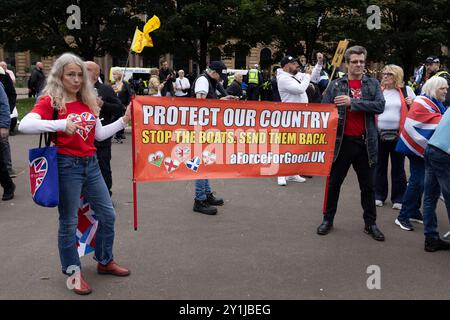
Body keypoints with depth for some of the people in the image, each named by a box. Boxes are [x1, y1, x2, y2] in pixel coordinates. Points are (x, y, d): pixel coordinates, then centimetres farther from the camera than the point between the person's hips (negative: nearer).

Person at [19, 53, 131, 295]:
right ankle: (73, 271, 22)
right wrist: (61, 124, -33)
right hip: (67, 165, -6)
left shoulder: (87, 101, 9)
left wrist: (123, 121, 6)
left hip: (90, 164, 6)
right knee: (69, 221, 5)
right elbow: (24, 125, -25)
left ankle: (105, 261, 31)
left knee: (107, 215, 12)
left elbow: (100, 134, 14)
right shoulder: (50, 101, -9)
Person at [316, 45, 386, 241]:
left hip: (365, 142, 1)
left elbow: (380, 106, -9)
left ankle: (370, 223, 23)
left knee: (368, 186, 11)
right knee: (334, 183, 9)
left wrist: (352, 102, -16)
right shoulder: (335, 85, 3)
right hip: (342, 141, -1)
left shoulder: (373, 84, 6)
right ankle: (328, 219, 24)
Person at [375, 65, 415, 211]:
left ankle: (398, 198, 15)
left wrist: (412, 103, -7)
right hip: (379, 134, 1)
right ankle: (379, 195, 22)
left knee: (398, 167, 5)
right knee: (380, 166, 9)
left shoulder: (405, 90, 5)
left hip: (398, 134, -1)